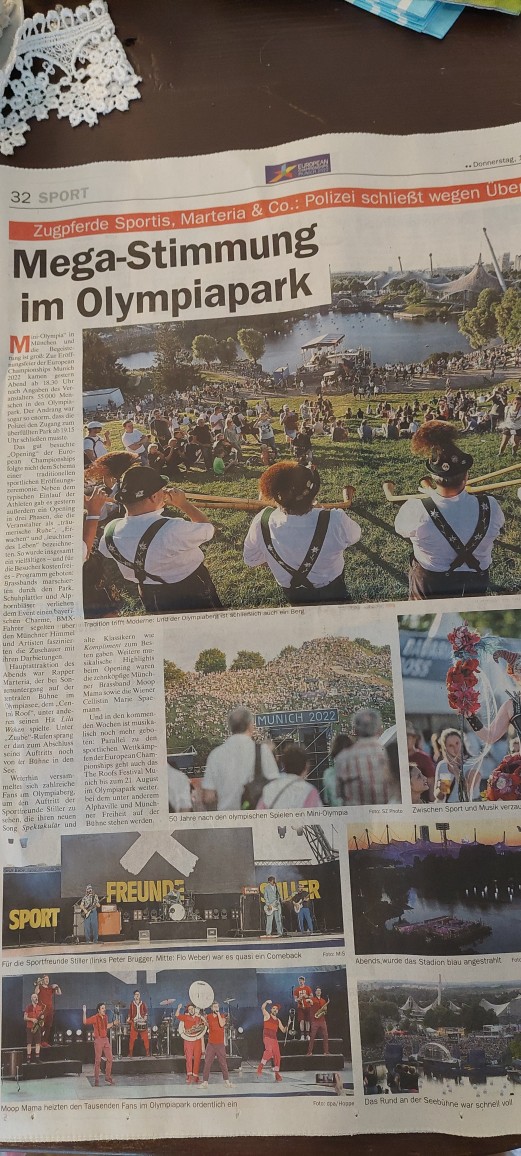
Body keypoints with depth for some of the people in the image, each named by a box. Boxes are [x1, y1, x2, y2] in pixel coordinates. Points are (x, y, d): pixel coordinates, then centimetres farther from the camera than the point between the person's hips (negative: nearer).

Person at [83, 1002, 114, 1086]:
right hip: (98, 1040, -6)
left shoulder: (105, 1017, 9)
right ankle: (96, 1080, 6)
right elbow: (85, 1022, -24)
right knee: (98, 1060, -2)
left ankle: (108, 1077, 19)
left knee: (109, 1058, 7)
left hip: (106, 1039, 6)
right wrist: (84, 1012, -34)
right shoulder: (95, 1018, -11)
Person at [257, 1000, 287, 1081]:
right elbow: (262, 1008, -16)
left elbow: (283, 1030, 18)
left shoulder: (278, 1020, 19)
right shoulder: (267, 1015, 4)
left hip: (274, 1038, 6)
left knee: (277, 1055, 0)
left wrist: (287, 1025, -2)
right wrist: (266, 1002, -34)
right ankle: (260, 1067, -20)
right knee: (269, 1050, -30)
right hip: (267, 1037, -6)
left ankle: (277, 1073, 9)